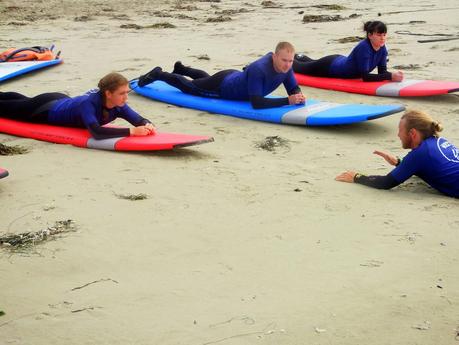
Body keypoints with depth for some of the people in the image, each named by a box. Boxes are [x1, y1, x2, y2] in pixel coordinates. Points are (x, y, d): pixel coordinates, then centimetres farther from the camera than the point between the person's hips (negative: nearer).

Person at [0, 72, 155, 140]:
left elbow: (139, 120, -25)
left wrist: (147, 125, -50)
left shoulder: (118, 106, -27)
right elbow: (96, 132, -58)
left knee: (24, 101, 35)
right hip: (46, 109, -6)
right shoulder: (88, 103, -46)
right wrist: (131, 131, -62)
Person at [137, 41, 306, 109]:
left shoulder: (285, 65, -24)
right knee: (187, 86, 21)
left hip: (235, 77, 7)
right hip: (221, 86, -7)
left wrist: (298, 97, -37)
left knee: (207, 78, 40)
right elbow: (256, 103, -51)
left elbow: (294, 88, -12)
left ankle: (180, 68, 65)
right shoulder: (258, 69, -47)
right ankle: (157, 74, 45)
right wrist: (288, 100, -54)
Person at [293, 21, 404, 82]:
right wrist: (390, 76, -49)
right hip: (330, 66, -7)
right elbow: (365, 77, -43)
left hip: (341, 61, 7)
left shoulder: (382, 48, -19)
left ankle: (300, 57, 67)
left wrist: (392, 75, -36)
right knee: (300, 67, 20)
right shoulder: (363, 48, -41)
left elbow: (382, 71, -14)